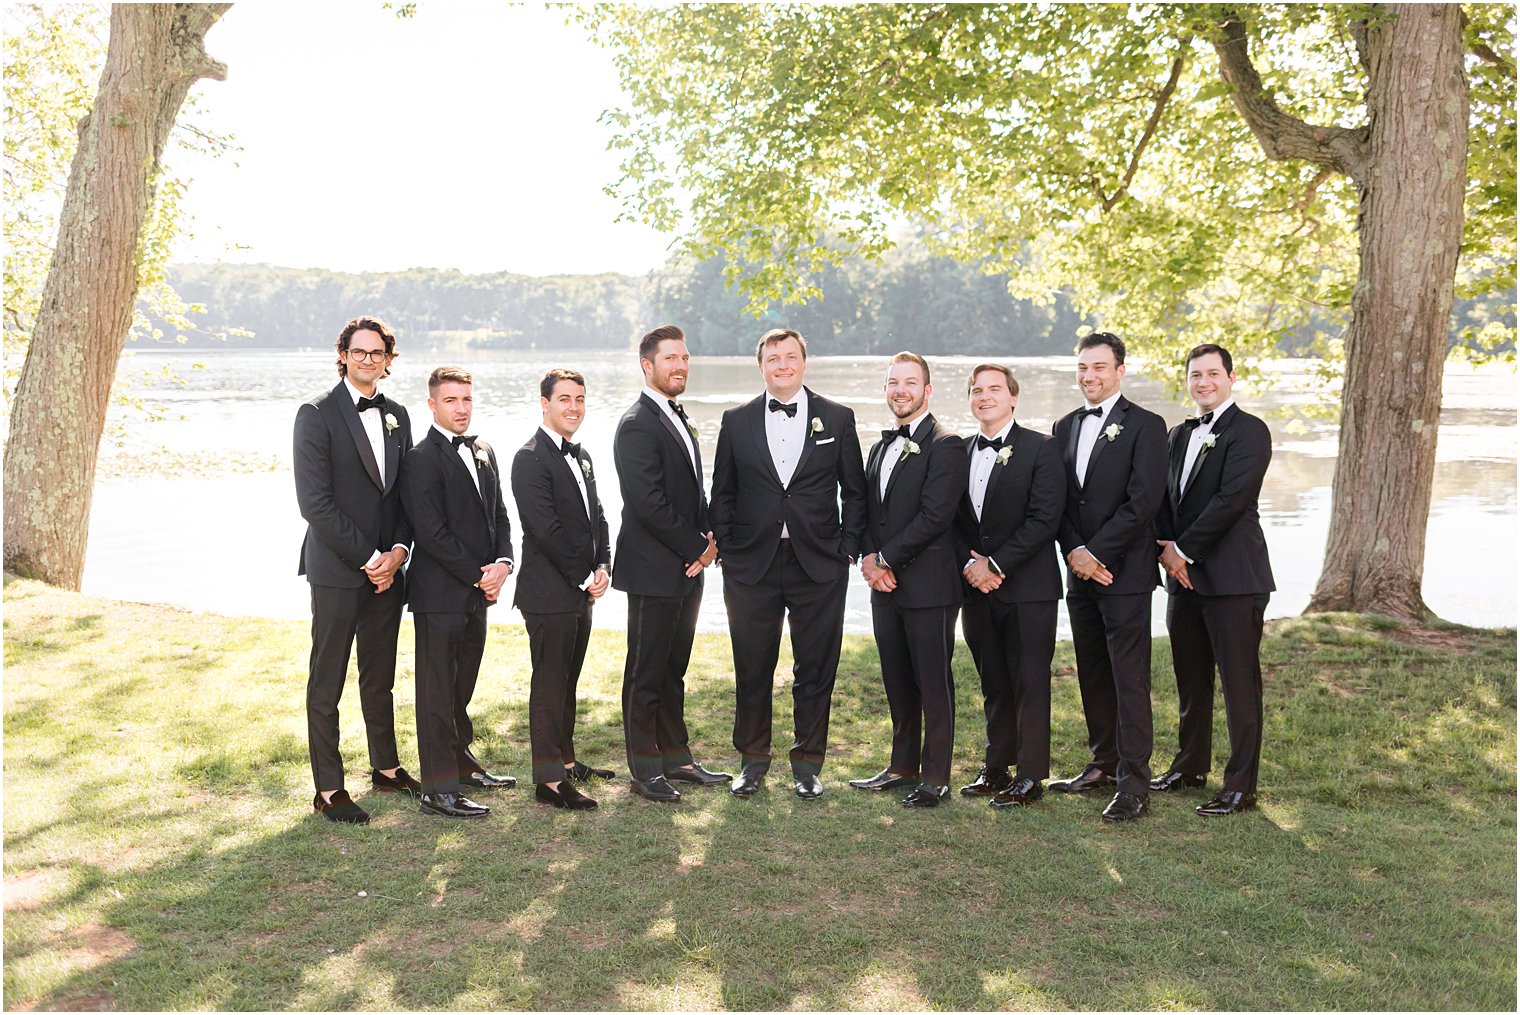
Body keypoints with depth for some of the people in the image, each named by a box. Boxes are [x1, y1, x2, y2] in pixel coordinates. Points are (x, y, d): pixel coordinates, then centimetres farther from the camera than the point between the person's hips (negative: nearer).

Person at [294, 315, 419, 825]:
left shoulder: (397, 415, 12)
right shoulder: (317, 414, -7)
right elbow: (315, 501, -13)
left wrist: (398, 550, -3)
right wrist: (366, 557, -14)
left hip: (386, 569, 6)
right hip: (336, 569, -6)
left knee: (381, 677, 16)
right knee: (326, 685, 2)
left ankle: (386, 768, 29)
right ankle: (328, 790, 10)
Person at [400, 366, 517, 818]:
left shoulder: (484, 453, 14)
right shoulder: (421, 458, -11)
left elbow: (499, 515, 15)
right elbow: (431, 532, -16)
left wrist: (502, 562, -3)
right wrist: (478, 576, -13)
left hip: (478, 590, 7)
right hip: (440, 593, -7)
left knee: (462, 685, 18)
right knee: (437, 690, -1)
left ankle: (462, 762, 32)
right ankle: (438, 789, 4)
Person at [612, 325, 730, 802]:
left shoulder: (678, 420, 17)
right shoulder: (637, 424, -14)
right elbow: (648, 505, -20)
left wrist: (707, 539, 3)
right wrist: (696, 548, -13)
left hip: (687, 568, 9)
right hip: (654, 571, -9)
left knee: (673, 670, 16)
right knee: (646, 673, 2)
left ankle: (676, 757, 26)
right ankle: (645, 769, 10)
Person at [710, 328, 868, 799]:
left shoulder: (837, 419, 4)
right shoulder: (737, 421, 7)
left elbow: (854, 491, 7)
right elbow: (723, 493, 10)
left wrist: (848, 549, -1)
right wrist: (727, 549, 1)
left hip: (818, 566, 0)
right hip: (751, 566, 1)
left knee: (815, 670, 6)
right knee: (752, 668, 7)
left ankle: (807, 762, 20)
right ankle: (753, 759, 23)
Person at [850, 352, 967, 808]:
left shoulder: (945, 446, -9)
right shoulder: (881, 447, 17)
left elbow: (934, 516, -17)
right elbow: (868, 511, 16)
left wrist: (885, 559, -14)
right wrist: (868, 557, -2)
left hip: (928, 585, -7)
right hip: (885, 585, 8)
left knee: (933, 684, 0)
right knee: (897, 683, 15)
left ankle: (936, 778, 9)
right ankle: (903, 765, 27)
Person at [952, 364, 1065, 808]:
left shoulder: (1040, 449, -4)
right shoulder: (961, 453, 13)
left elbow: (1044, 518, -12)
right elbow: (952, 520, 12)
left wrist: (995, 564, -15)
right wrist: (969, 564, -6)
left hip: (1027, 588, -5)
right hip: (977, 588, 5)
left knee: (1029, 683, -1)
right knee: (993, 685, 12)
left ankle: (1030, 776, 7)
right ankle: (996, 769, 21)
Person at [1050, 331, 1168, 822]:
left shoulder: (1146, 426, -5)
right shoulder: (1065, 427, 14)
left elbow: (1142, 502, -13)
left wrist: (1096, 553, -15)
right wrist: (1074, 552, -4)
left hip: (1124, 574, -6)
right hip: (1079, 575, 6)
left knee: (1129, 680, -5)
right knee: (1092, 676, 13)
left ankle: (1134, 784, 0)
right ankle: (1105, 764, 25)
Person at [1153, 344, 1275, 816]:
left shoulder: (1248, 431, -8)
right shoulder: (1179, 435, 17)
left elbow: (1231, 499, -16)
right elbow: (1165, 498, 14)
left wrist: (1184, 549, -13)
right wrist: (1167, 547, -2)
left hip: (1232, 578, -8)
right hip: (1184, 574, 8)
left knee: (1240, 683, -2)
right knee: (1190, 678, 17)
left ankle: (1241, 786, 4)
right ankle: (1190, 765, 30)